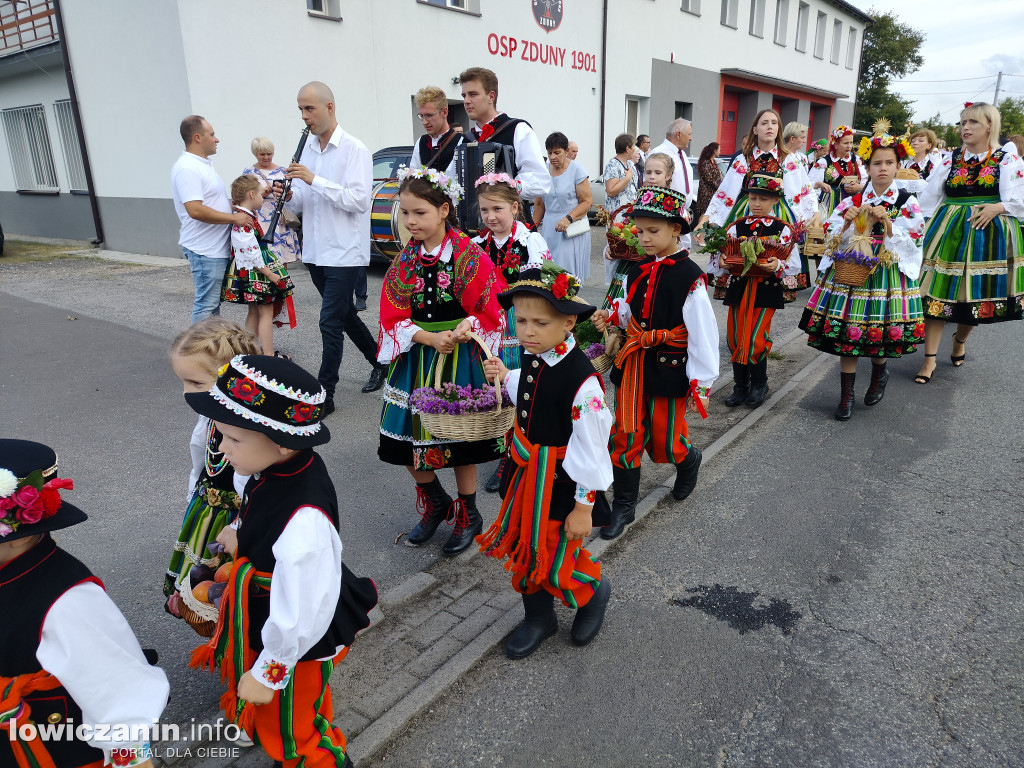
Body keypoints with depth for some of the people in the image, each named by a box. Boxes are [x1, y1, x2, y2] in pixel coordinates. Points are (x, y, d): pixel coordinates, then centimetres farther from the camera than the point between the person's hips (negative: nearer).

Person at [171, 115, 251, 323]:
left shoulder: (204, 164, 18)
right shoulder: (187, 168, -16)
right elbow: (195, 210, -25)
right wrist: (234, 218, -21)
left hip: (217, 248, 10)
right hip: (205, 250, -10)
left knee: (214, 302, 16)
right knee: (206, 305, -6)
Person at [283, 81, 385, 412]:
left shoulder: (354, 150, -8)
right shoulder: (308, 148, 13)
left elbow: (360, 199, -20)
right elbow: (303, 204, 16)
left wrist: (315, 180, -23)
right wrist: (289, 195, -6)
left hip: (344, 252, -8)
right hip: (315, 250, 8)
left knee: (330, 322, -7)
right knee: (343, 314, 17)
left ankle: (324, 395, 2)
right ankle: (380, 362, 35)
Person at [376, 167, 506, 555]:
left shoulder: (471, 257, -9)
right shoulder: (403, 262, 2)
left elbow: (490, 311, -7)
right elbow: (394, 318, -2)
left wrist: (465, 330, -26)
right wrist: (431, 338, -18)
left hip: (460, 360, -4)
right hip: (415, 360, 4)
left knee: (460, 439, 8)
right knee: (407, 440, 8)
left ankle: (468, 516, 30)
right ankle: (436, 503, 35)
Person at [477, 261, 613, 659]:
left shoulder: (581, 379, -28)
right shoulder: (532, 358, -4)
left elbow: (590, 448, -21)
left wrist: (584, 506, -16)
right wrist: (506, 377, 6)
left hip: (561, 482, -7)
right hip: (526, 471, 8)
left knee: (555, 561, 6)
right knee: (524, 547, 19)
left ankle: (595, 590, 41)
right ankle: (539, 618, 43)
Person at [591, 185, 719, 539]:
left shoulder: (690, 276, -15)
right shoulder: (637, 270, 4)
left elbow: (702, 331, -14)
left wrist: (701, 381, -13)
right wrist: (610, 316, -5)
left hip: (669, 367, -5)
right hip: (634, 362, 5)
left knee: (664, 442, 7)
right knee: (626, 433, 6)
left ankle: (688, 460, 44)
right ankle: (623, 505, 19)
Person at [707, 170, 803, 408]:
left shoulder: (782, 230, -1)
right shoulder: (736, 227, 6)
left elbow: (795, 265, -5)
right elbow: (717, 258, 3)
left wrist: (778, 265, -23)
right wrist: (722, 262, -19)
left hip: (766, 291, -3)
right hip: (738, 288, 3)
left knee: (756, 339, -4)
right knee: (735, 337, 6)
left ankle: (759, 384, 18)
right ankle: (740, 385, 22)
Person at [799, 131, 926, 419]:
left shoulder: (907, 203, 4)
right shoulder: (852, 202, 7)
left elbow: (910, 242, -4)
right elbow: (834, 239, 4)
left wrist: (886, 220, -16)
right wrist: (848, 221, -13)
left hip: (888, 275, -1)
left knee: (880, 331, 3)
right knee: (847, 332, -2)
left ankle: (879, 374, 37)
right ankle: (846, 395, 8)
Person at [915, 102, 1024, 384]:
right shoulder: (950, 160, 8)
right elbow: (928, 201, 7)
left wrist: (997, 208, -21)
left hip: (989, 236, -1)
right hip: (947, 233, 1)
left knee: (977, 295, 7)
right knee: (937, 294, -6)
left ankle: (959, 340, 35)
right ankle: (930, 359, -1)